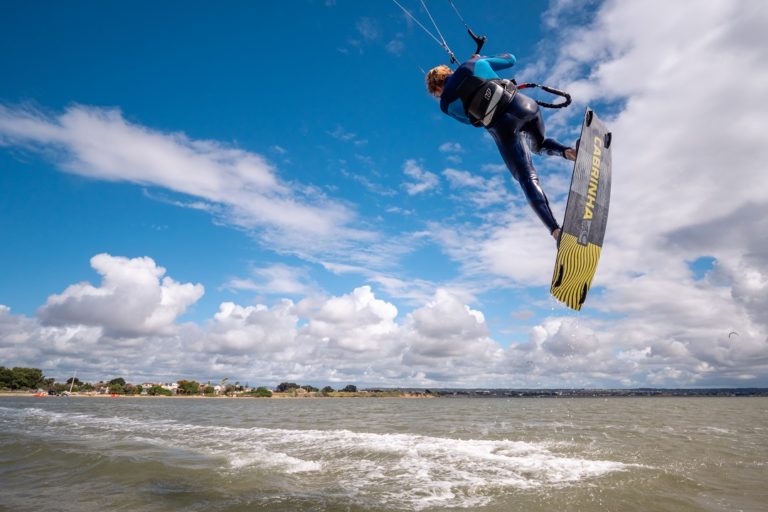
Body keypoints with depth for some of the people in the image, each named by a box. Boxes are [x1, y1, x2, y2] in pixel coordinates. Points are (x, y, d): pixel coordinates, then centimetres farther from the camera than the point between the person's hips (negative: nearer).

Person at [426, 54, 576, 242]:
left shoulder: (446, 103, 10)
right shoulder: (474, 63, 19)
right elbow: (510, 59, 32)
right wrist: (481, 59, 48)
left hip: (503, 125, -5)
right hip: (526, 104, 5)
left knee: (528, 179, -3)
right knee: (539, 144, 37)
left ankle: (555, 229, -19)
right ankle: (567, 151, 6)